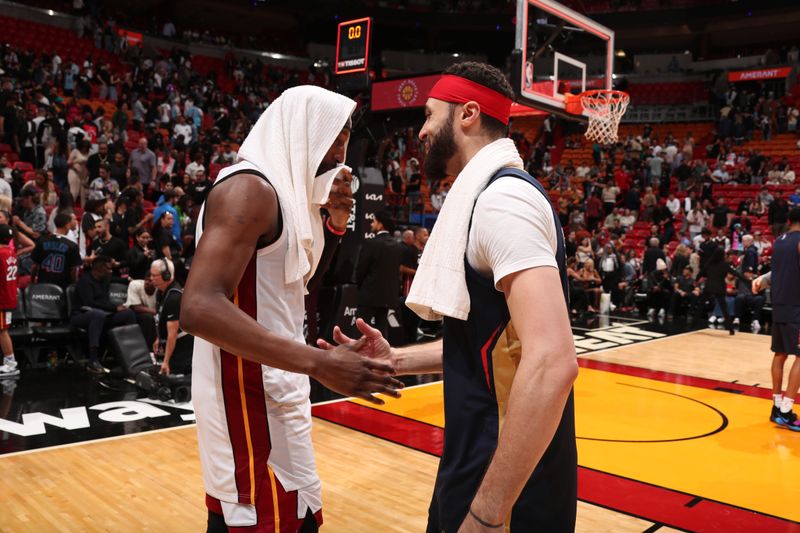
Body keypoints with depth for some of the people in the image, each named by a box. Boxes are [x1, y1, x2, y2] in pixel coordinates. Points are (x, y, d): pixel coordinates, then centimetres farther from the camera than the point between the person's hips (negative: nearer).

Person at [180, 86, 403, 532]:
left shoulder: (286, 189, 11)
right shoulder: (249, 188, -19)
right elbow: (201, 307, -31)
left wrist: (335, 223, 4)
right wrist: (320, 363, -35)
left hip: (275, 382, 10)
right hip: (248, 388, -10)